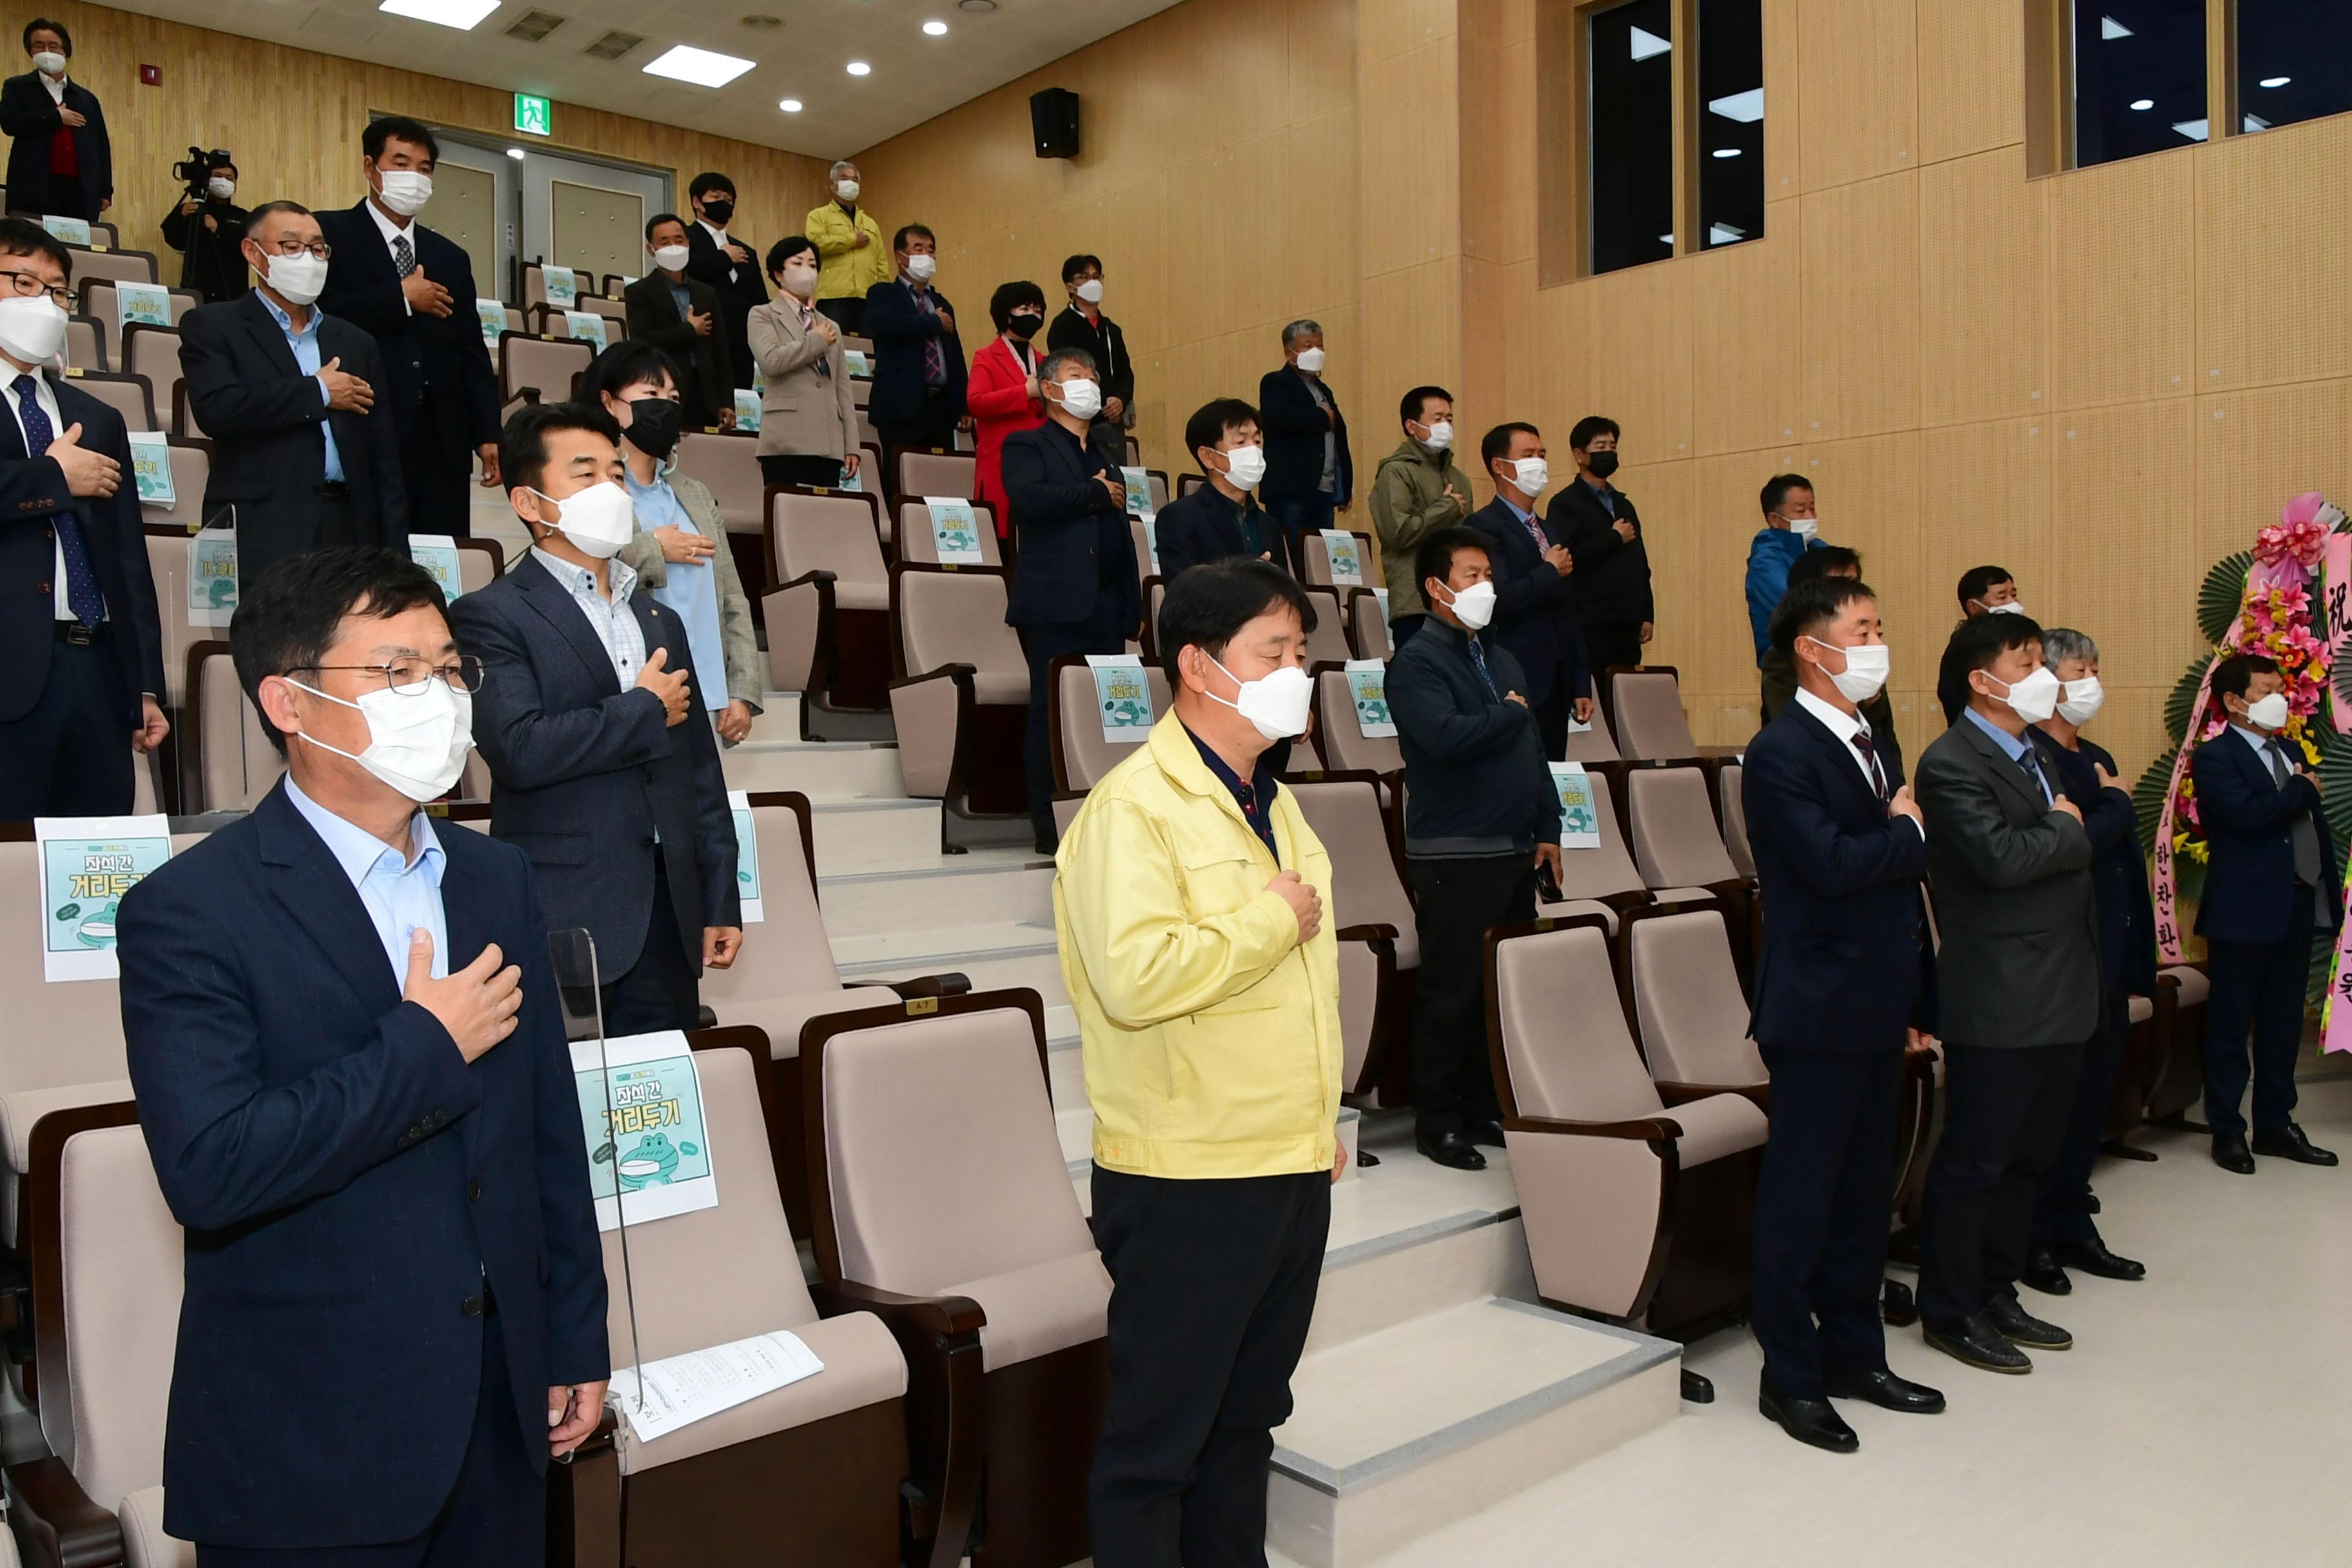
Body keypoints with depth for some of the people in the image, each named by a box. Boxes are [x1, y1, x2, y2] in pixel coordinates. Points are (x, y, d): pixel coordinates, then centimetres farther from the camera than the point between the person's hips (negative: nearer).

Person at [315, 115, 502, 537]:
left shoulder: (451, 257, 19)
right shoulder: (329, 234, 5)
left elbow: (472, 354, 16)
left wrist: (487, 435, 7)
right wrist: (401, 297, -7)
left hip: (442, 442, 4)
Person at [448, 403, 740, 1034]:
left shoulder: (661, 620, 18)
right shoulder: (490, 616, -3)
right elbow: (519, 748, -20)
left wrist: (720, 903, 14)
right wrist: (644, 710, -7)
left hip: (667, 918, 6)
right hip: (562, 921, -6)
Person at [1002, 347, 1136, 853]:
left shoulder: (1105, 449, 23)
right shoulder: (1026, 446, 2)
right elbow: (1028, 499, -20)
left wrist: (1133, 603, 18)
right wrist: (1095, 493, -10)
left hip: (1107, 604, 6)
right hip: (1055, 604, -6)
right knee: (1053, 714, -3)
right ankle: (1049, 825, 3)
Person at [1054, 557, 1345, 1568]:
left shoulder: (1273, 803, 13)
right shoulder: (1133, 807, -16)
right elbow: (1136, 975, -31)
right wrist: (1271, 920, -18)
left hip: (1293, 1166, 8)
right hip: (1186, 1179, -8)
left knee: (1247, 1420, 21)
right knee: (1157, 1439, 5)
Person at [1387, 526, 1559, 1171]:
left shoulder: (1500, 657, 16)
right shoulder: (1417, 662, -9)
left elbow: (1534, 749, 18)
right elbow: (1446, 736, -26)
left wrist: (1547, 829, 11)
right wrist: (1510, 713, -10)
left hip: (1514, 850, 8)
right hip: (1455, 854, -8)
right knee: (1452, 990, -1)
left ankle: (1488, 1107, 23)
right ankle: (1436, 1119, 10)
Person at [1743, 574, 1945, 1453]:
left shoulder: (1870, 745, 15)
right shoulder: (1781, 753, -13)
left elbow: (1899, 880, 17)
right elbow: (1832, 863, -27)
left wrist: (1919, 999, 15)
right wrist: (1906, 830, -8)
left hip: (1877, 1009, 9)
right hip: (1818, 1012, -9)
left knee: (1864, 1191, 16)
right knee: (1800, 1200, 1)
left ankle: (1854, 1354, 30)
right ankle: (1790, 1378, 13)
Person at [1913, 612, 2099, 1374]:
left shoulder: (2031, 755, 16)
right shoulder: (1952, 763, -14)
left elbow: (2067, 862, 19)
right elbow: (2002, 858, -26)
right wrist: (2068, 831, -9)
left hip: (2059, 995, 9)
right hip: (1998, 1002, -9)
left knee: (2030, 1157, 16)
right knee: (1975, 1163, 1)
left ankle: (1997, 1295, 29)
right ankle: (1950, 1313, 14)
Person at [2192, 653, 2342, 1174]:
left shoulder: (2291, 751, 14)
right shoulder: (2215, 758, -9)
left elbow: (2315, 823, 15)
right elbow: (2248, 814, -24)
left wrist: (2331, 890, 7)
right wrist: (2303, 788, -8)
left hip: (2299, 905, 7)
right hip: (2246, 909, -7)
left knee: (2284, 1023, 14)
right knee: (2231, 1024, 3)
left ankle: (2275, 1125, 25)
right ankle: (2227, 1131, 13)